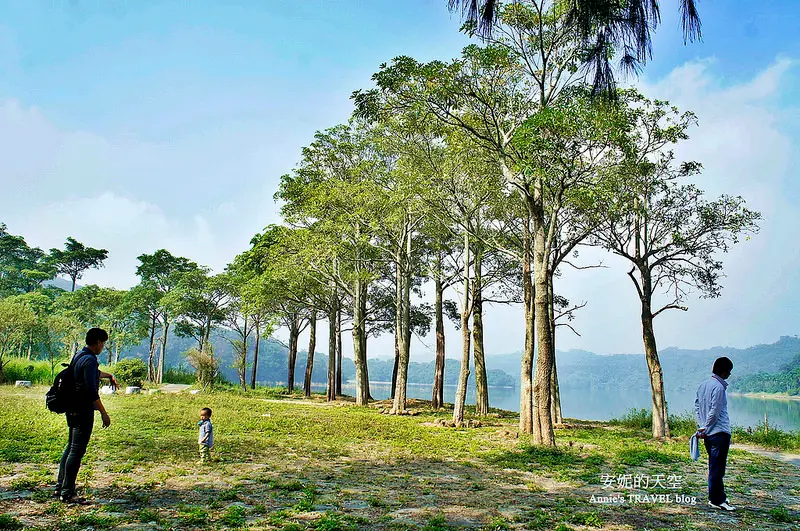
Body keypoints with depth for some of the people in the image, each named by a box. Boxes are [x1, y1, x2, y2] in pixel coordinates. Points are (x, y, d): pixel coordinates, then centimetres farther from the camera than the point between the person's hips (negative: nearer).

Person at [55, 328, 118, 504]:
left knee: (70, 447, 18)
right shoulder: (90, 360, -19)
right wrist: (104, 413, -18)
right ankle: (67, 493, 1)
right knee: (77, 451, -4)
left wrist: (109, 375, 48)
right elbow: (92, 391, -23)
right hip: (83, 412, -10)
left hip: (72, 409, 10)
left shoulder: (78, 356, 12)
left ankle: (60, 487, 26)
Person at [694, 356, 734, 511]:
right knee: (717, 468, -2)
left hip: (708, 434, 9)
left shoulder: (703, 385, 12)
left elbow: (696, 407, 15)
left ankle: (718, 497, 22)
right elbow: (714, 412, -16)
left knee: (714, 467, 15)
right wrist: (706, 430, -9)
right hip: (720, 432, -9)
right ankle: (716, 500, 3)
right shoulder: (718, 387, -14)